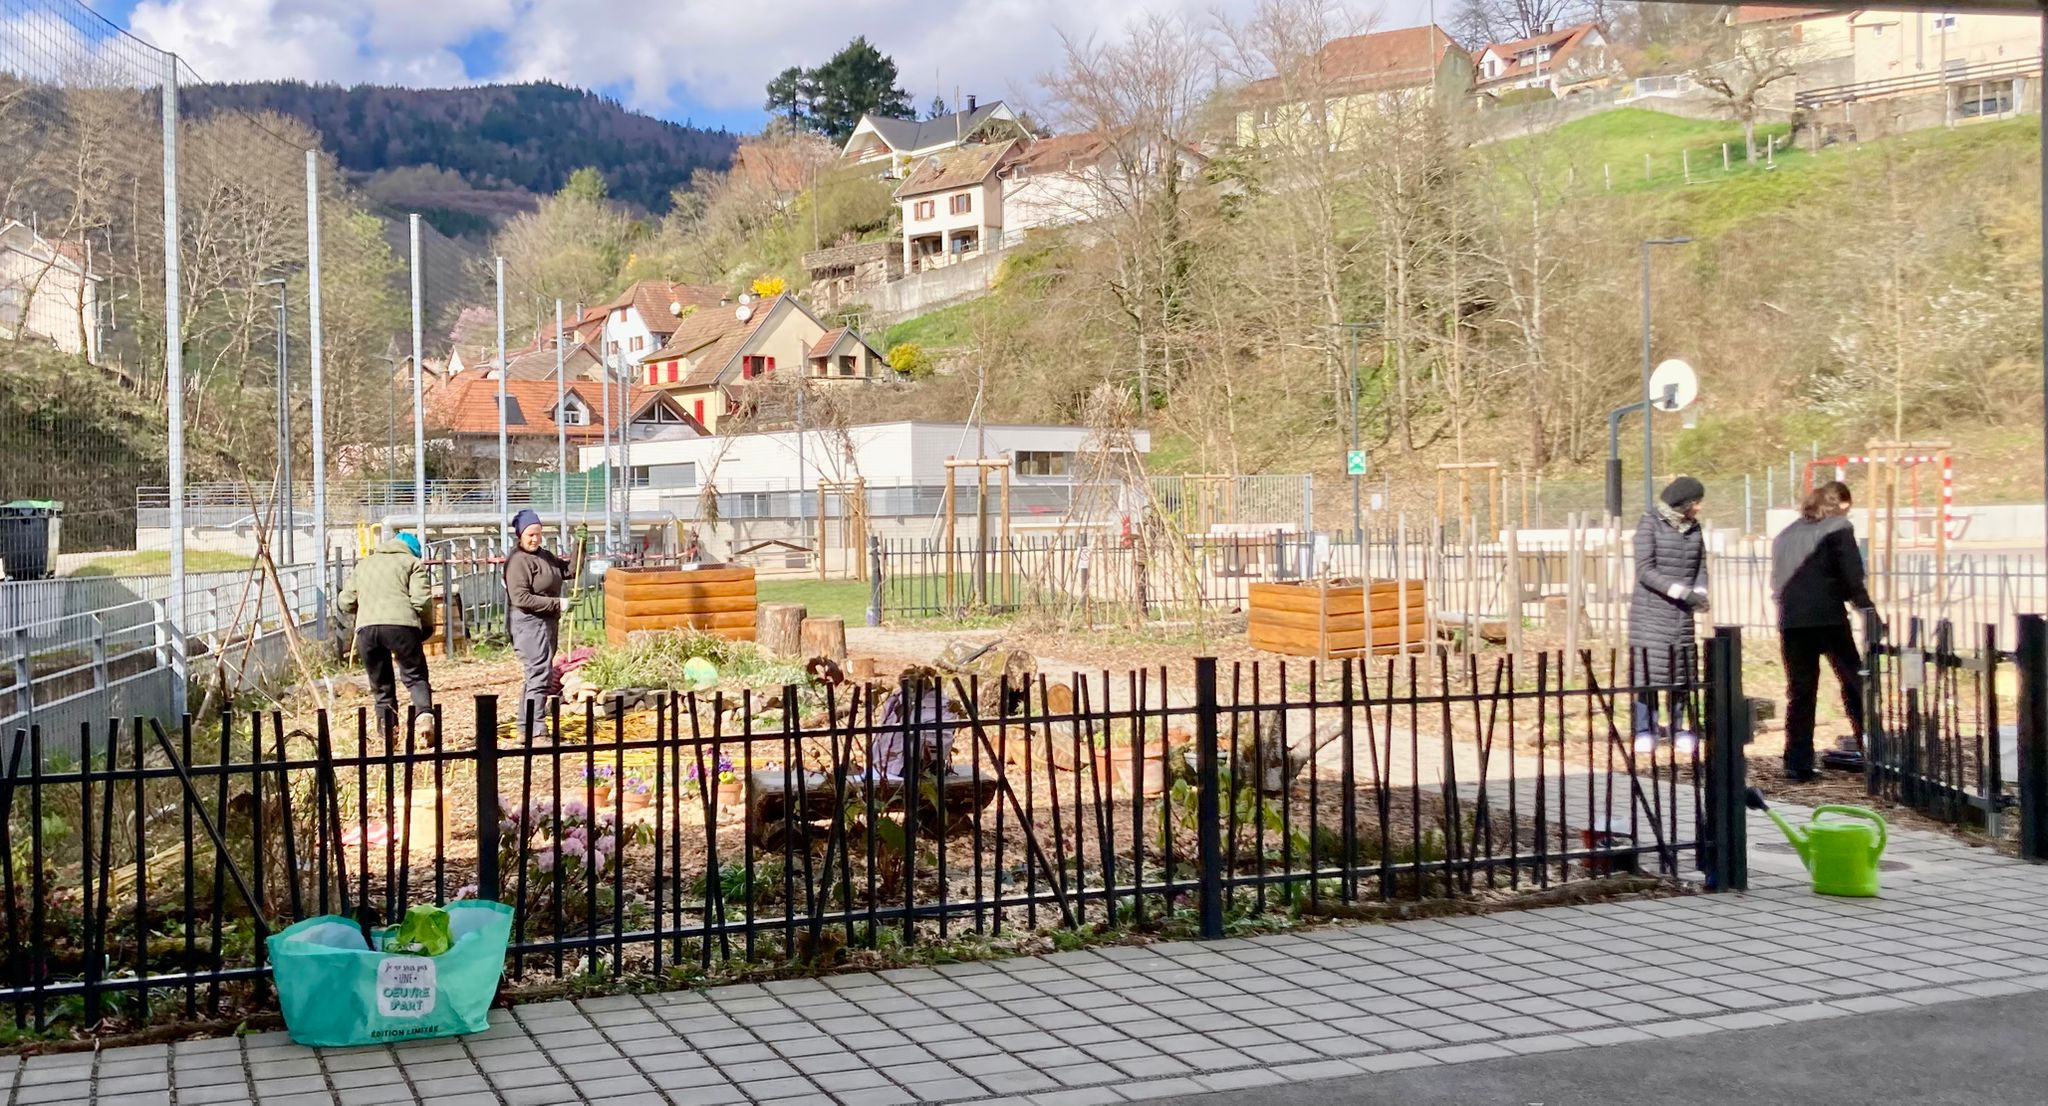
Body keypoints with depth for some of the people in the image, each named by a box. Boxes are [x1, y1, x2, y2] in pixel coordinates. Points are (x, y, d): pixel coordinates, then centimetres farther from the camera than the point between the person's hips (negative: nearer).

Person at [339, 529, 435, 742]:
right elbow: (422, 600, 2)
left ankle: (388, 734, 10)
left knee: (381, 685, 13)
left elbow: (345, 603, 27)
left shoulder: (363, 564, 30)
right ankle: (425, 715, -20)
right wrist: (427, 626, 17)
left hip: (366, 627, 3)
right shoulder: (412, 562, 16)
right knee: (415, 676, 3)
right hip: (401, 624, -3)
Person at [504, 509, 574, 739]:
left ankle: (526, 726, 26)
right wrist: (556, 604, -21)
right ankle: (536, 729, -14)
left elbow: (568, 570, 21)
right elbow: (521, 598, -23)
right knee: (539, 675, -14)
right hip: (529, 624, -10)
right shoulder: (518, 560, -15)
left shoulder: (544, 556, 14)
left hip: (547, 623, 10)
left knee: (537, 675, 16)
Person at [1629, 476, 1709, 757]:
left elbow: (1701, 566, 12)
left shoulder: (1693, 527, 9)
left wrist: (1700, 593, -10)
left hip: (1682, 613, 5)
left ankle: (1678, 730, 14)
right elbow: (1644, 570, -14)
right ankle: (1645, 731, 4)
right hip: (1651, 610, -5)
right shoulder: (1650, 524, -8)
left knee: (1681, 671, 6)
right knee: (1648, 671, -4)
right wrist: (1682, 591, -22)